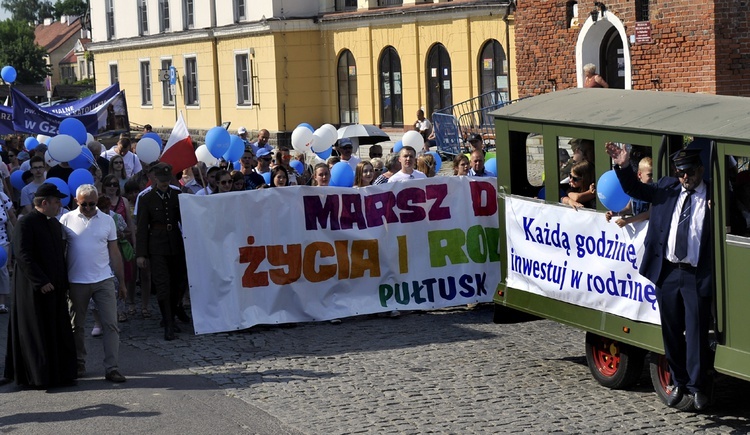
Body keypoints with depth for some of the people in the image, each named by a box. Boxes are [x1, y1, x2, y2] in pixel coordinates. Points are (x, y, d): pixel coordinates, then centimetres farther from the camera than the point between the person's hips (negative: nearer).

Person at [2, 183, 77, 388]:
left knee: (58, 333, 8)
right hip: (34, 290, -8)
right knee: (35, 334, -1)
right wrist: (41, 282, -22)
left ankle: (58, 374, 14)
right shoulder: (26, 224, -11)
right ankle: (37, 376, 5)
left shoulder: (55, 224, 14)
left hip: (55, 288, 8)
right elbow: (23, 256, -19)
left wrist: (64, 282, 12)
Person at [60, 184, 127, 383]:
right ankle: (79, 364, 23)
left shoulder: (107, 220, 5)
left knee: (111, 325, -4)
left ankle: (111, 368, -2)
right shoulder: (67, 220, 0)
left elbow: (114, 253, 9)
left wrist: (122, 282, 8)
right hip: (76, 282, -1)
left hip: (104, 280, 1)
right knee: (77, 326, 9)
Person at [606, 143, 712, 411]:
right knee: (671, 331, 13)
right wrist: (624, 167, 0)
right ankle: (679, 383, 27)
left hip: (697, 276, -4)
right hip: (667, 272, 4)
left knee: (697, 332, -1)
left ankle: (697, 387, 12)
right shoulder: (667, 188, 10)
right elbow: (636, 190, 12)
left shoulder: (715, 197, -1)